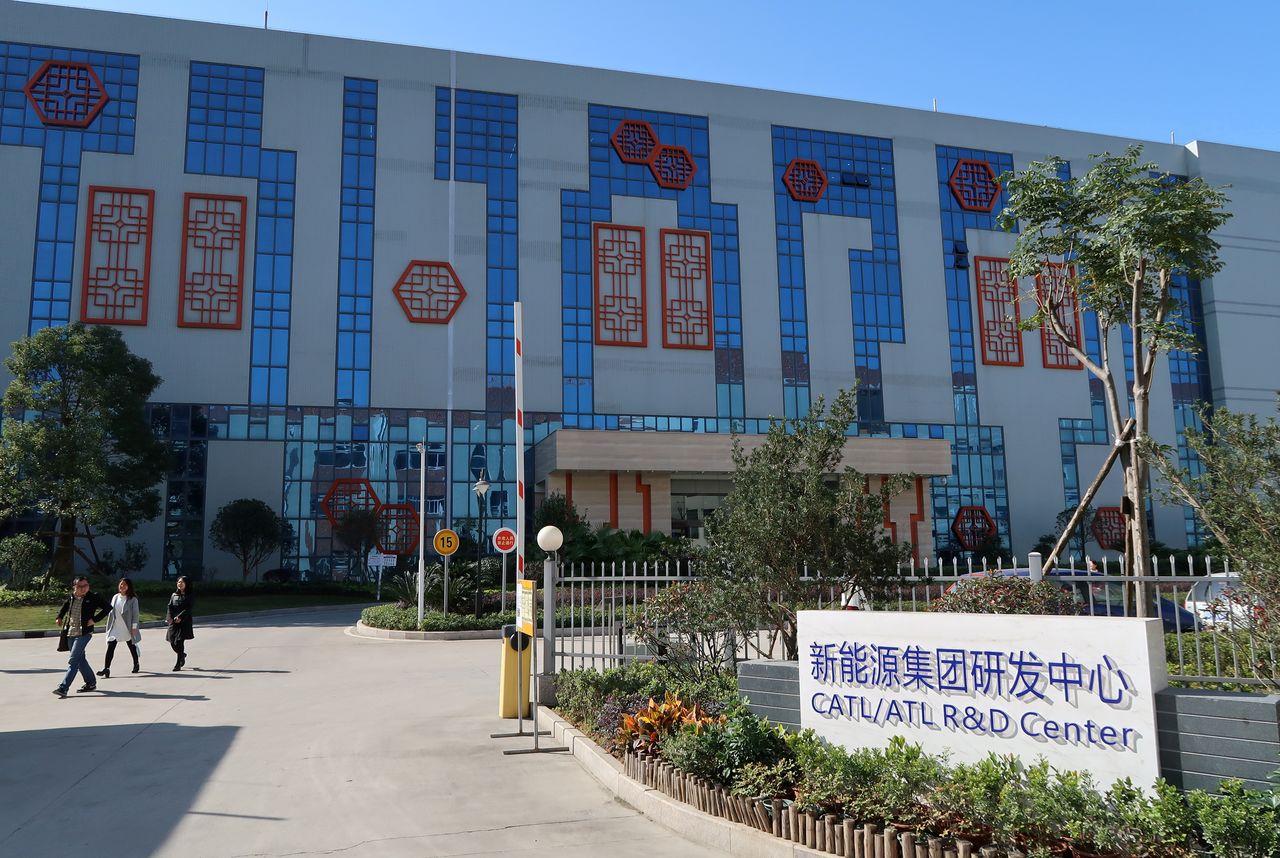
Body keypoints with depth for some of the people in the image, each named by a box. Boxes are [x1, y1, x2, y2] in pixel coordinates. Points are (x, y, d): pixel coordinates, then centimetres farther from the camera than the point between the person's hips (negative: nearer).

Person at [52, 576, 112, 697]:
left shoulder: (93, 597, -9)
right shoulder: (71, 597, 8)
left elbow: (108, 607, -6)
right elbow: (65, 606, 29)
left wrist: (94, 619, -11)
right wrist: (60, 617, 15)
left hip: (83, 633, -6)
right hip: (70, 633, 7)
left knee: (73, 660, -11)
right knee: (80, 659, 14)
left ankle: (63, 688, -12)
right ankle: (91, 683, 26)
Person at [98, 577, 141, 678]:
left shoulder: (133, 599, -8)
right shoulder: (115, 597, 6)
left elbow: (135, 613, -9)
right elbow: (111, 611, 12)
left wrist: (134, 627, -14)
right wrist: (109, 626, 10)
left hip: (127, 628, -3)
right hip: (115, 628, 3)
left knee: (132, 647, 13)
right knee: (110, 647, -10)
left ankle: (136, 664, 32)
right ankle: (106, 668, -14)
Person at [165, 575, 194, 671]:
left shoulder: (190, 595, 1)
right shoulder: (174, 595, 15)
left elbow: (188, 608, -8)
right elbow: (170, 606, 6)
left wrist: (180, 617, -20)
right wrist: (169, 617, -10)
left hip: (184, 621, -4)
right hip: (173, 621, 5)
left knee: (179, 641, -11)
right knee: (172, 642, 2)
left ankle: (178, 664, -4)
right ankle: (182, 655, 31)